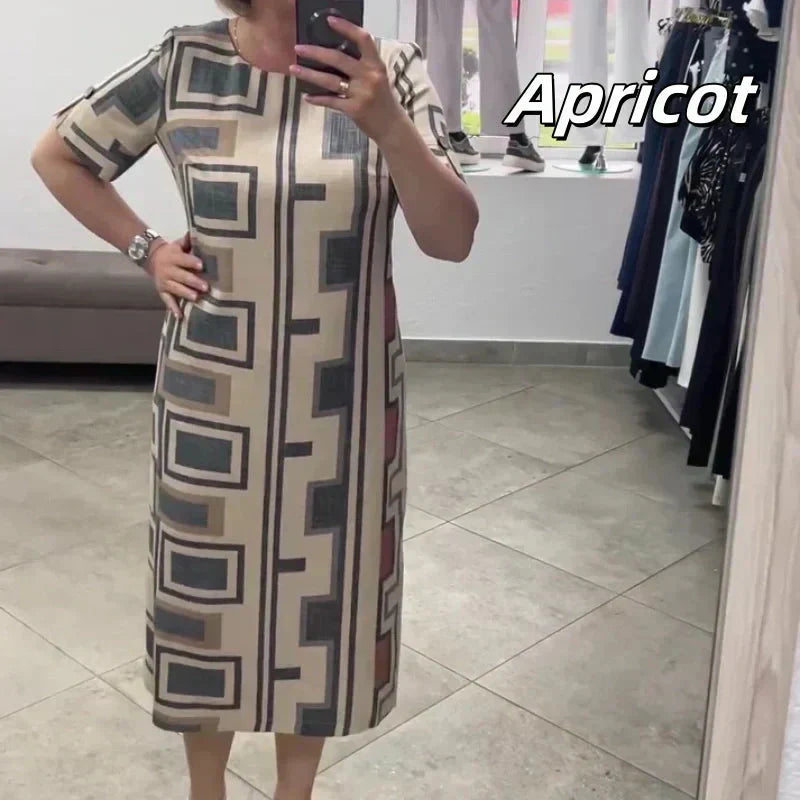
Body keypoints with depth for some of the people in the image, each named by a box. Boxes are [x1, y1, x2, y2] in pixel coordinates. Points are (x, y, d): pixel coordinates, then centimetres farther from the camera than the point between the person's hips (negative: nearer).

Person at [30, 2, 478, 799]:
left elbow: (452, 239, -13)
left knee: (325, 593, 15)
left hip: (342, 400, 0)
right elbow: (56, 155, 9)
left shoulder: (389, 70, -6)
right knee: (208, 591, 15)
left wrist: (387, 124, -28)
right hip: (214, 396, 0)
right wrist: (145, 249, -1)